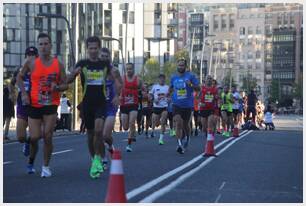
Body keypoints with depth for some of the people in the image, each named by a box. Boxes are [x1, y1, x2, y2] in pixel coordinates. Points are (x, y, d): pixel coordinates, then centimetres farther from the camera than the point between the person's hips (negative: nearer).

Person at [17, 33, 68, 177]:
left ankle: (46, 166, 10)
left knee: (47, 137, -6)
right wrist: (24, 93, 0)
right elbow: (20, 77, 12)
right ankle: (31, 159, 27)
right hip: (34, 105, 0)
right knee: (34, 137, -3)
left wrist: (57, 87, -15)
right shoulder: (31, 63, -2)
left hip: (51, 105, 0)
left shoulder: (58, 64, 0)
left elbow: (65, 85, 7)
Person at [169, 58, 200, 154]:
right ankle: (179, 144, -18)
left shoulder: (190, 76, -4)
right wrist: (169, 91, 6)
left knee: (185, 124, 12)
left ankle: (187, 137, 43)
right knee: (178, 123, -17)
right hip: (177, 104, 1)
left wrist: (191, 85, -23)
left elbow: (198, 88, -6)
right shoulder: (173, 77, 6)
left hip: (188, 104, -1)